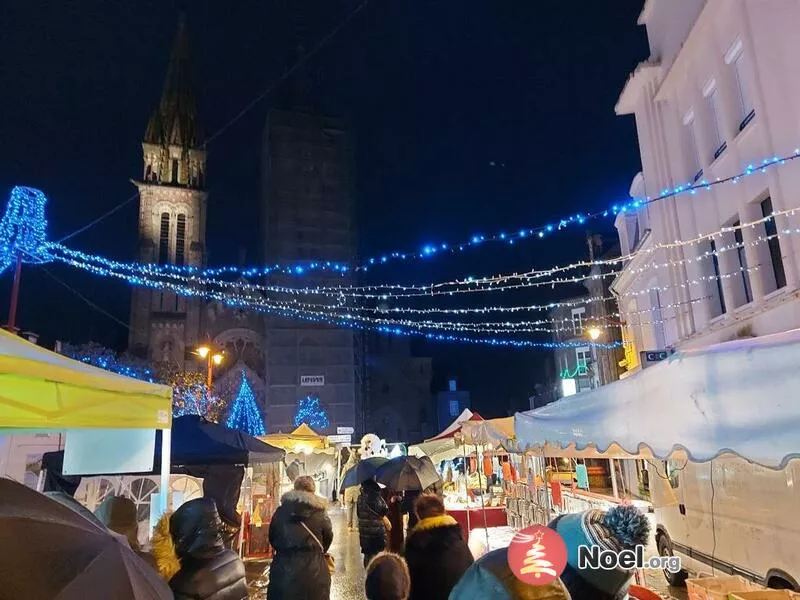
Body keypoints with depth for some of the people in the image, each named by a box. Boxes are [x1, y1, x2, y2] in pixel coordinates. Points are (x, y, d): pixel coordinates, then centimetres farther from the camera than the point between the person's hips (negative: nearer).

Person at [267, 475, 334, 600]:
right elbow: (328, 539, 8)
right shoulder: (320, 514, -5)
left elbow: (272, 539, 11)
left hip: (283, 571, 2)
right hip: (313, 573, -2)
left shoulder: (280, 512, 0)